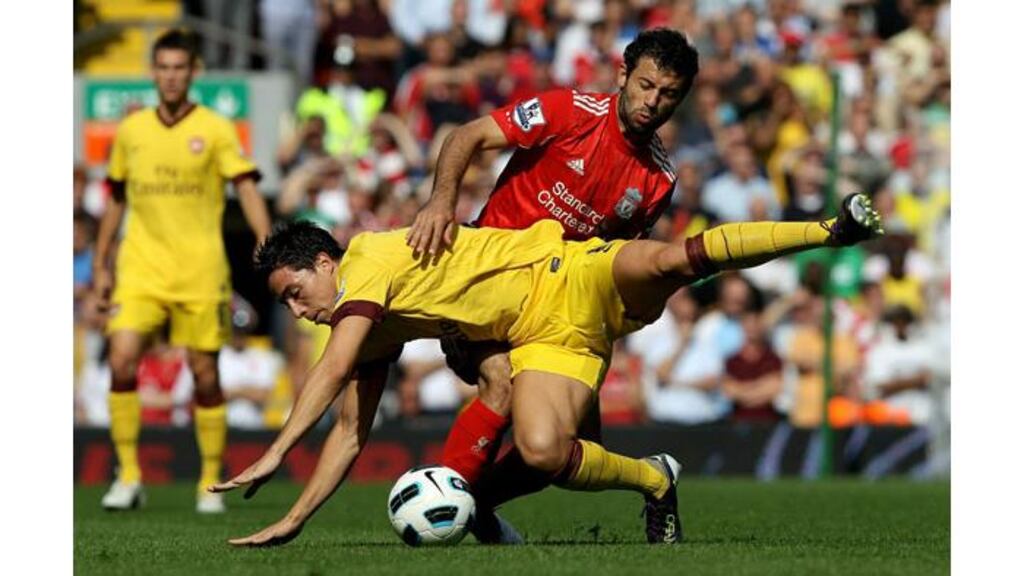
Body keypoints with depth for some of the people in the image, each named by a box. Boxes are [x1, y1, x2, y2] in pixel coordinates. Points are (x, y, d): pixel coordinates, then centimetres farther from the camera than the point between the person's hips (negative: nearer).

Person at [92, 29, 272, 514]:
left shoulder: (215, 130, -1)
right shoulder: (130, 131, 10)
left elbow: (247, 189, -8)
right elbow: (116, 200, 19)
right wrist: (100, 265, 16)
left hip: (200, 271, -2)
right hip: (140, 268, 2)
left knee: (205, 375, 1)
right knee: (122, 362, -14)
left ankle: (211, 484, 13)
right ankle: (128, 476, -5)